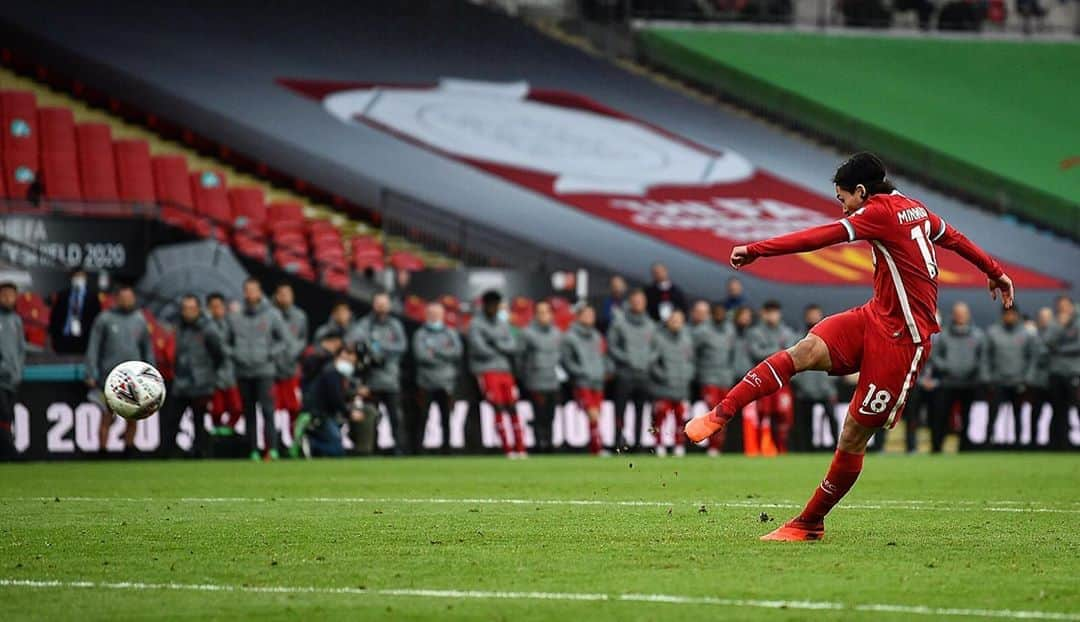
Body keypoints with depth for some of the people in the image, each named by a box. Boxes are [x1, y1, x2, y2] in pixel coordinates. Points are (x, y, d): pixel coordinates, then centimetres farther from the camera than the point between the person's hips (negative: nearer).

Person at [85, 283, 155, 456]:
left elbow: (148, 349, 14)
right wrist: (91, 375, -8)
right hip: (110, 378, -3)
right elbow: (93, 348, -2)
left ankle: (128, 453, 14)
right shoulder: (104, 319, -1)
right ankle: (102, 451, 3)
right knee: (107, 418, -3)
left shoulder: (139, 319, 9)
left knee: (132, 418, 4)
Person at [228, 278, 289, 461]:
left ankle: (271, 449, -16)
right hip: (243, 372, 3)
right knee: (249, 413, 6)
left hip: (264, 371, -3)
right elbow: (228, 342, 20)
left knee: (267, 410, -12)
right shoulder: (234, 317, 9)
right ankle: (253, 451, 10)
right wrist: (234, 355, 3)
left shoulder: (272, 315, 2)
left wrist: (270, 355, -4)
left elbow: (285, 340, 5)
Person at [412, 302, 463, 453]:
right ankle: (418, 447, -4)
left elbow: (457, 352, -3)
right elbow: (421, 355, -9)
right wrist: (444, 358, -5)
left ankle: (446, 447, 9)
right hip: (426, 384, -2)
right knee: (422, 417, -6)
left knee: (446, 417, 3)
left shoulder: (451, 334, 13)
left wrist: (435, 352, -8)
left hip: (446, 384, 2)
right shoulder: (420, 334, 6)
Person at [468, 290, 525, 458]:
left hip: (505, 370, 5)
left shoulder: (502, 323, 16)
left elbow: (514, 346, 8)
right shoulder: (476, 324, -2)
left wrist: (498, 344, -9)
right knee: (499, 408, -12)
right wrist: (501, 352, 2)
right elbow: (480, 349, -12)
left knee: (512, 408, 0)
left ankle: (520, 448, 1)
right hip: (486, 370, -5)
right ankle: (507, 449, -11)